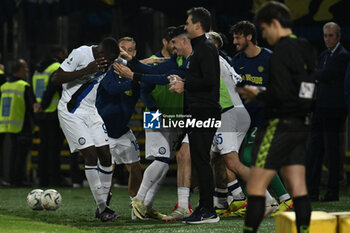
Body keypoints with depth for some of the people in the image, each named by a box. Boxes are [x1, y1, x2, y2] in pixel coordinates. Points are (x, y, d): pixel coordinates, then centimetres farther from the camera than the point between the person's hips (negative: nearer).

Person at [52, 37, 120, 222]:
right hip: (71, 112, -7)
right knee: (91, 155, -15)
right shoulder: (81, 54, -17)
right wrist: (86, 71, -27)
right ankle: (102, 208, -12)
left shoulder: (108, 62, 3)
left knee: (105, 155, -3)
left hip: (91, 112, 7)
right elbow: (56, 79, -19)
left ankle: (104, 203, 8)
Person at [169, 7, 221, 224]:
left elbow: (208, 81, -21)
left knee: (201, 160, -10)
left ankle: (208, 211, -10)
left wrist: (185, 86, -12)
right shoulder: (202, 46, 21)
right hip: (200, 113, 11)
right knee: (199, 160, 12)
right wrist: (182, 81, 18)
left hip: (204, 112, -11)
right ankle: (204, 208, 16)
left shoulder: (206, 48, -12)